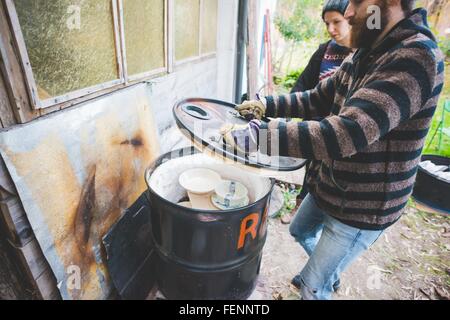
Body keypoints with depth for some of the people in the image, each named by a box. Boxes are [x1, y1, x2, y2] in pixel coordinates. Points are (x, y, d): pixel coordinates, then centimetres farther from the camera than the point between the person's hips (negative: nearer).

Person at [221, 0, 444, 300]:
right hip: (328, 187, 9)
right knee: (301, 231, 31)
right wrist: (266, 104, -5)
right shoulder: (362, 55, 2)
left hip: (362, 207, -8)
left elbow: (347, 133, -39)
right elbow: (316, 99, 9)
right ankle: (330, 274, 59)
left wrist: (253, 133, -40)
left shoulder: (417, 58, -26)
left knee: (312, 286, 8)